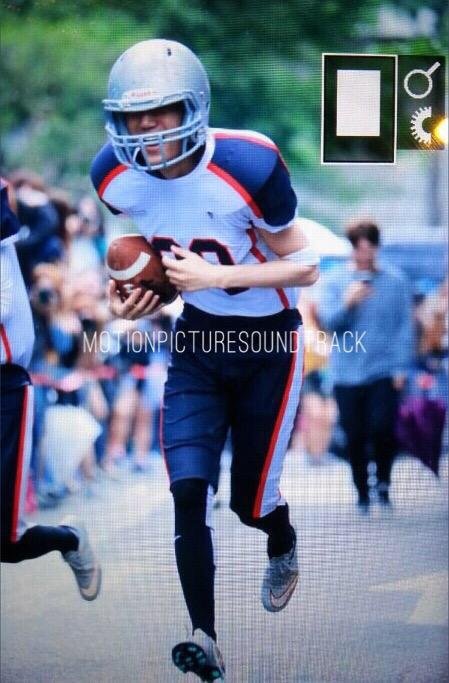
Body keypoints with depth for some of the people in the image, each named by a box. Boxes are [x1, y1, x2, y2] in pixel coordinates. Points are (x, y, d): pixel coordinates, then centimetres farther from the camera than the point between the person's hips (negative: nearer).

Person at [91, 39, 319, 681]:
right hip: (197, 339, 3)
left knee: (251, 499, 6)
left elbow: (304, 267, -17)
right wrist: (128, 290, -7)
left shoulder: (248, 166, -28)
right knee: (189, 490, -12)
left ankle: (284, 544, 44)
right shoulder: (117, 176, -12)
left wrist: (215, 275, -27)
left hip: (268, 340, -3)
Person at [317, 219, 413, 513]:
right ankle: (362, 493, 18)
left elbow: (405, 326, 4)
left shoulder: (395, 281, 3)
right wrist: (347, 303, -21)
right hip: (347, 374, 1)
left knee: (383, 428, -14)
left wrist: (401, 366, -3)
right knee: (355, 438, 3)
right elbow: (328, 320, -2)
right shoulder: (333, 281, 4)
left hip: (384, 371, -1)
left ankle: (383, 480, 12)